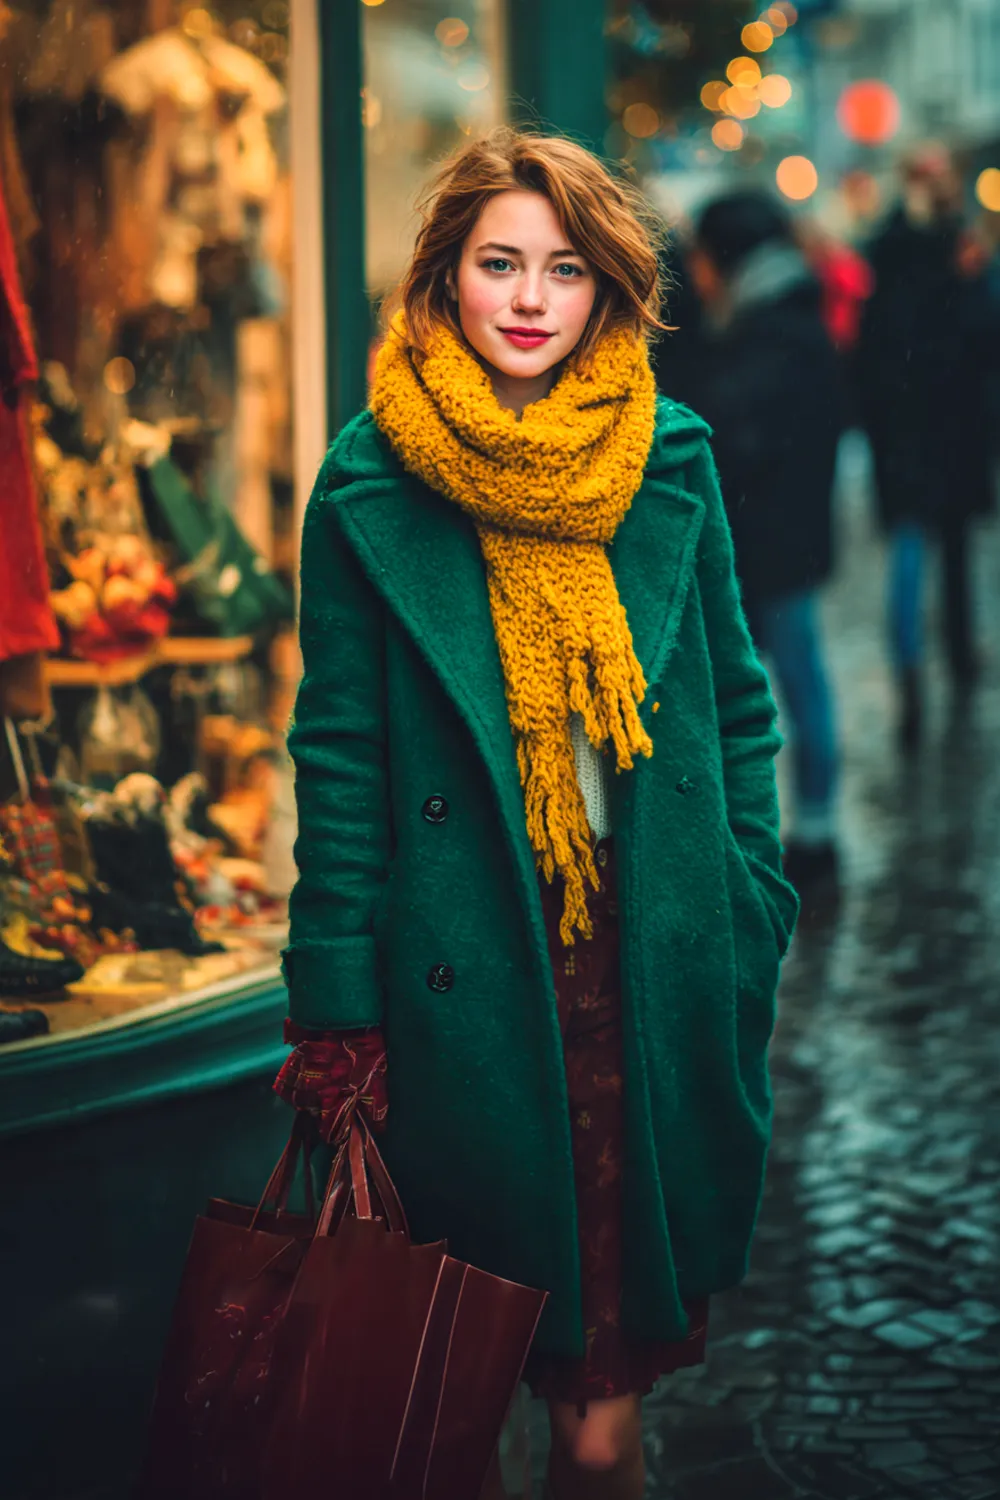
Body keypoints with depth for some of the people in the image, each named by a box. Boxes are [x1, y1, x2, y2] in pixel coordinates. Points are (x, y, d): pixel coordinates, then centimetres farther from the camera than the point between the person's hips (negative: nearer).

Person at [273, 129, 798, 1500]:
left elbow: (736, 700, 10)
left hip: (657, 936, 2)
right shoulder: (371, 486, -3)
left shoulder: (672, 462, 4)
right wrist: (337, 1004, -6)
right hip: (471, 948, -1)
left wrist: (754, 901, 4)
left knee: (631, 1234, 4)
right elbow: (338, 752, -3)